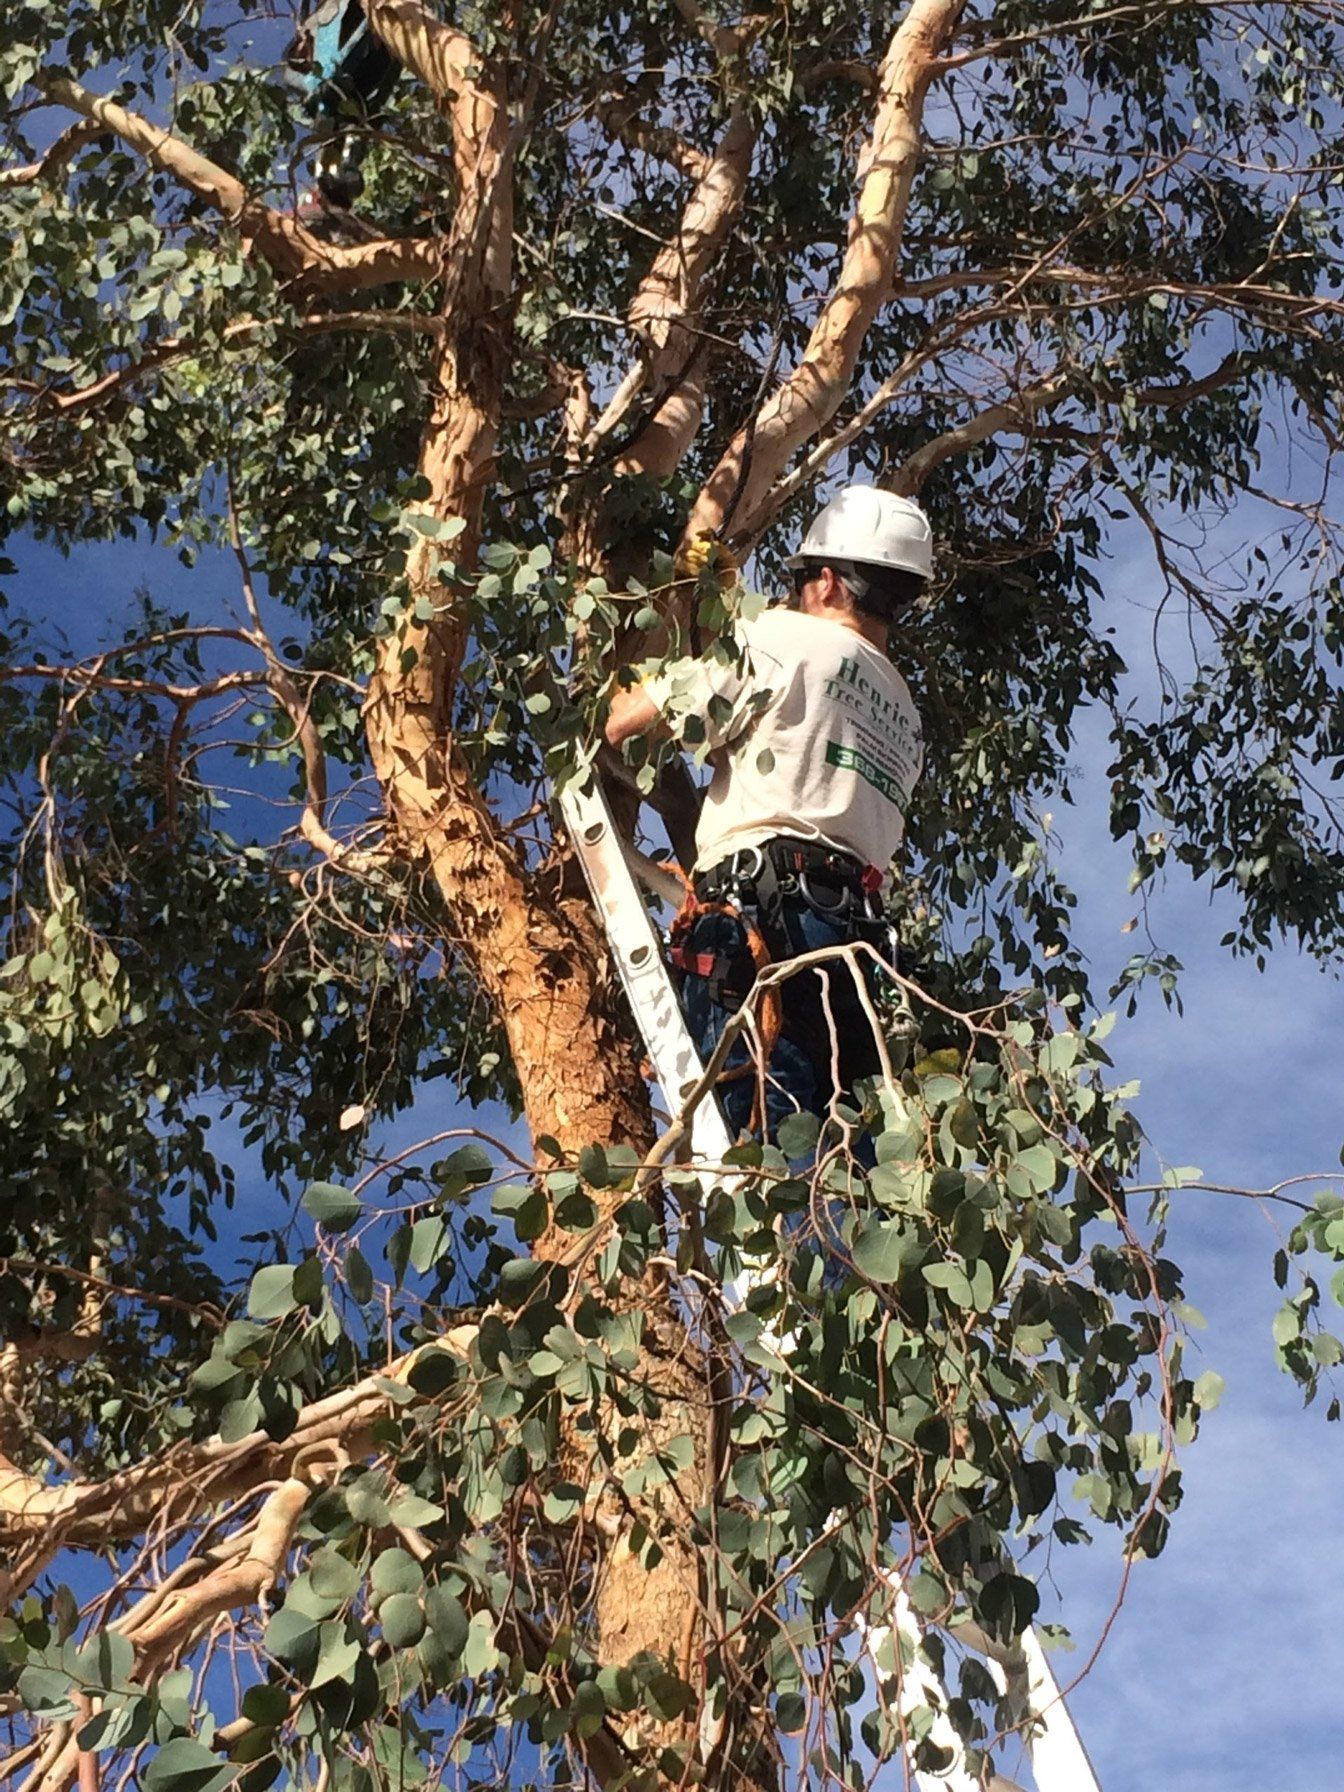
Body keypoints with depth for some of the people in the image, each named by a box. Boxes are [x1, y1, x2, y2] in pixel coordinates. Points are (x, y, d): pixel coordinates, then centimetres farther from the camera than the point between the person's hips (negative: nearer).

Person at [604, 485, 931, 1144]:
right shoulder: (903, 716, 29)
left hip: (759, 920, -7)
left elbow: (630, 717, 2)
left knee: (767, 1135, -18)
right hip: (857, 934, 7)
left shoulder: (789, 637, 6)